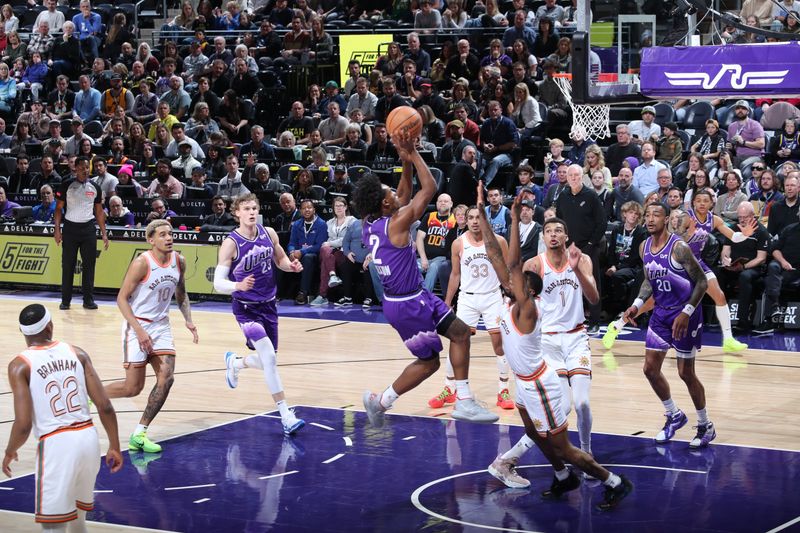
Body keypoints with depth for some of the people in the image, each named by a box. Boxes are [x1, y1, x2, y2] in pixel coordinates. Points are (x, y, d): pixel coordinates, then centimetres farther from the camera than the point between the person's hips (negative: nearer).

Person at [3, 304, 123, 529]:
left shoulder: (20, 365, -5)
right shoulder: (77, 354, 7)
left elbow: (23, 424, -12)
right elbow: (105, 407, 2)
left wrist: (10, 452, 7)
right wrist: (114, 446, 12)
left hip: (56, 444, -5)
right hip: (88, 437, 5)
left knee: (53, 526, 1)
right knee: (77, 518, 25)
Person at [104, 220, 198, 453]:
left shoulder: (179, 261, 0)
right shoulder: (142, 264, -19)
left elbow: (181, 294, 17)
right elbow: (122, 298, -16)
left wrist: (188, 320, 2)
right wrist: (139, 330, -23)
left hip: (161, 326, 6)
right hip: (137, 326, -6)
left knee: (166, 378, -10)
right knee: (133, 387, -4)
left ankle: (139, 435, -1)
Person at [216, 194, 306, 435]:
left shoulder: (269, 233, -3)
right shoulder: (231, 243, -17)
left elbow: (280, 259, 15)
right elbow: (218, 283, -18)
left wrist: (291, 266, -9)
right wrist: (238, 285, -38)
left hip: (268, 305, 6)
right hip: (245, 307, -6)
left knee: (267, 362, 15)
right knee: (269, 357, -21)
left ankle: (234, 362, 49)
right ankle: (286, 417, -17)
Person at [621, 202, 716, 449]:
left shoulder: (679, 248, -21)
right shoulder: (644, 248, 1)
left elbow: (701, 282, -17)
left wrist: (686, 312, -23)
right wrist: (637, 304, 1)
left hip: (684, 314, -7)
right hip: (661, 312, 7)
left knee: (686, 373, -2)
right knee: (650, 368, 7)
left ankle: (705, 426, 15)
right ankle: (674, 416, 28)